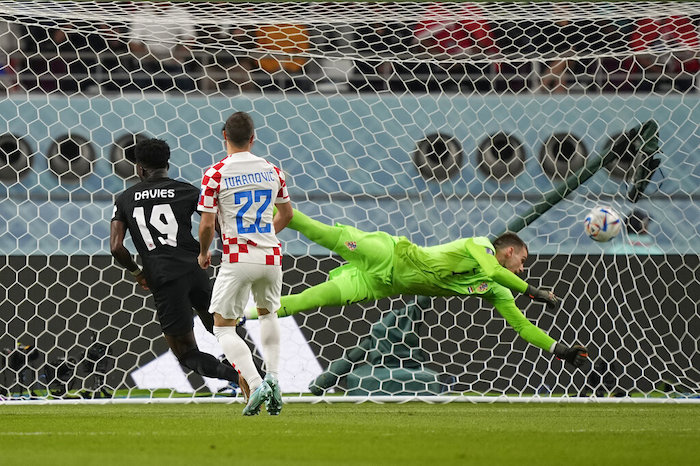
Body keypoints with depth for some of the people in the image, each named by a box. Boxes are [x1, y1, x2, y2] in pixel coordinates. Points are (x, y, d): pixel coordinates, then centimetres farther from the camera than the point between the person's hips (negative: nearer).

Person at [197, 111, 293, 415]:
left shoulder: (215, 174, -8)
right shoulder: (272, 171, 6)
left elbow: (207, 225, -9)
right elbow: (286, 214, 19)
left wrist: (203, 253, 11)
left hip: (237, 259, -5)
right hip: (271, 256, 5)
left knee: (223, 328, 4)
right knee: (268, 313, 30)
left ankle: (256, 384, -17)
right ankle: (273, 376, 14)